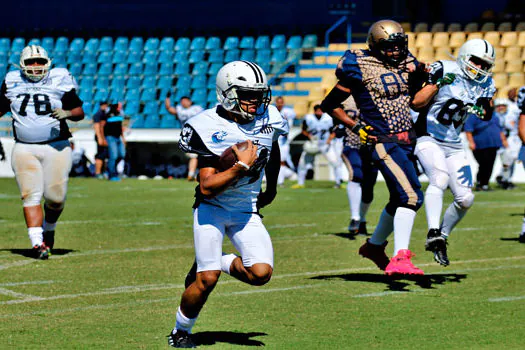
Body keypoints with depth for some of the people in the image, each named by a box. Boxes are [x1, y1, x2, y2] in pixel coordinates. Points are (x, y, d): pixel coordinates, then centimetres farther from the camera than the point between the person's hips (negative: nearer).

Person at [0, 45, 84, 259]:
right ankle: (37, 243, -14)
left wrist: (67, 113, -16)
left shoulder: (59, 81, 1)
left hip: (56, 147, -1)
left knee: (55, 197, -1)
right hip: (24, 149, 1)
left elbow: (79, 112, 3)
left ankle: (49, 229, 30)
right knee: (31, 196, -11)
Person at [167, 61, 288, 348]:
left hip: (247, 211, 4)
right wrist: (242, 166, -30)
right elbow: (207, 187, -25)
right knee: (207, 280, -11)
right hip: (212, 208, -4)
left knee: (261, 273, -13)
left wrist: (271, 189, 27)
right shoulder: (211, 128, -20)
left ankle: (222, 262, 18)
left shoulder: (269, 120, -5)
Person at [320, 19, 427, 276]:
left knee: (400, 199, 19)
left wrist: (420, 70, 3)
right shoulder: (361, 68, -9)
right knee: (411, 196, -21)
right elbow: (329, 104, -1)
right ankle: (399, 259, -26)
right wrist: (355, 127, -10)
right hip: (384, 143, -8)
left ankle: (374, 245, 42)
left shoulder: (406, 63, 9)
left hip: (407, 140, 8)